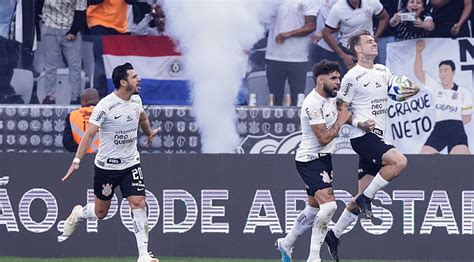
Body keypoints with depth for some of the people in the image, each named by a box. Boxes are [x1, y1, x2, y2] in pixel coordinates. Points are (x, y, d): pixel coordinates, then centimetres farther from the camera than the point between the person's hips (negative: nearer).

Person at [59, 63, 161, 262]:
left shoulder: (136, 100, 0)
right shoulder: (105, 106, -19)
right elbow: (89, 134, -20)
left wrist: (149, 132, 43)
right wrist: (77, 160, -27)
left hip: (131, 164, 4)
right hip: (106, 167, -4)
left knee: (138, 204, -12)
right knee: (100, 212, 8)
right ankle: (77, 214, 43)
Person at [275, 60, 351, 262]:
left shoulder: (331, 97, 7)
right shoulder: (313, 104, -22)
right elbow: (324, 138, -24)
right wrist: (340, 121, -12)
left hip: (323, 158, 10)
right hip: (309, 160, -10)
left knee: (314, 208, 18)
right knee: (329, 205, -21)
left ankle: (286, 244, 37)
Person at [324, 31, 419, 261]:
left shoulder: (383, 71, 14)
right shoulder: (352, 77, -7)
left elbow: (396, 93, 26)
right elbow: (341, 109, -4)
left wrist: (412, 91, 4)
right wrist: (360, 124, -19)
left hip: (377, 137, 7)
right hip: (362, 137, -7)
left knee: (363, 196, 7)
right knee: (399, 161, -29)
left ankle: (334, 235, 17)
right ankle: (366, 198, -14)